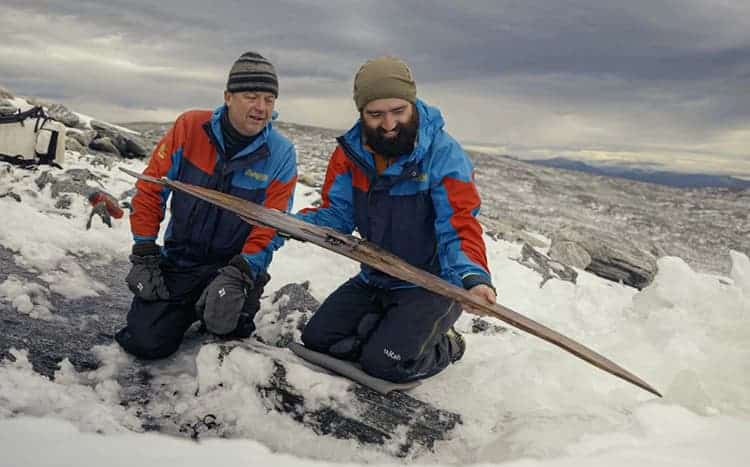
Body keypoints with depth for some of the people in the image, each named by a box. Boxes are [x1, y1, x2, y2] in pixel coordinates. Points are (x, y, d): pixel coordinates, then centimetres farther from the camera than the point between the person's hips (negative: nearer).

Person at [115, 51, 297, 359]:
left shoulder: (281, 155, -12)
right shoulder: (190, 127, -9)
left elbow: (270, 228, -12)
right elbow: (150, 190, -3)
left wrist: (237, 275, -25)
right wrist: (144, 256, -6)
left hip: (236, 264, -1)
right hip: (177, 260, 1)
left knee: (226, 325, -25)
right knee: (146, 343, -10)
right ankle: (188, 310, 23)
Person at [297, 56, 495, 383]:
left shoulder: (444, 155, -20)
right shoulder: (350, 152, -4)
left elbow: (459, 230, -23)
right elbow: (336, 214, -1)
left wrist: (473, 277, -44)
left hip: (432, 285, -6)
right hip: (373, 282, 6)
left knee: (385, 363, -19)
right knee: (316, 338, 1)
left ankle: (443, 348, 11)